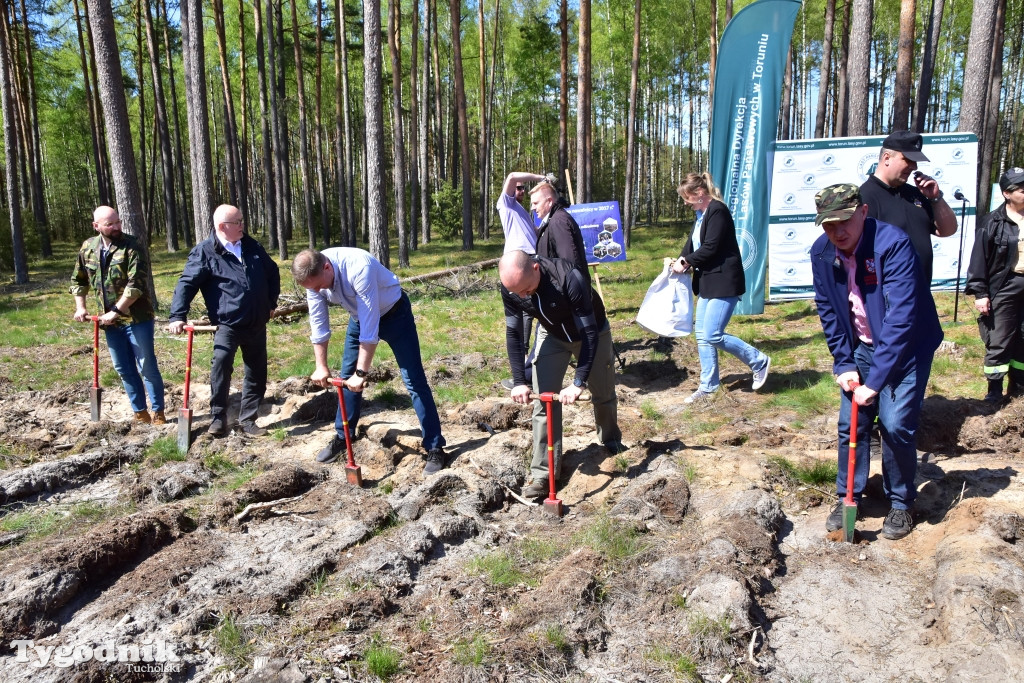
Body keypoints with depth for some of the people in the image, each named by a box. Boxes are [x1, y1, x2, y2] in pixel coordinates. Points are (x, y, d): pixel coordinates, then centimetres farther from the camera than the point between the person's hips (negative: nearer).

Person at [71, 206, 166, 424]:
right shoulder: (87, 248, 6)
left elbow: (137, 284, -21)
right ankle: (140, 413, 22)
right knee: (124, 369, 11)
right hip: (109, 321, 6)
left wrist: (115, 311, -20)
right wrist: (80, 306, 9)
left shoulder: (131, 247, -12)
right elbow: (78, 280, 20)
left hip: (136, 318, -6)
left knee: (147, 367, 0)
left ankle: (158, 413, 11)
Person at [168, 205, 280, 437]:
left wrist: (271, 302, 18)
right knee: (221, 364, -24)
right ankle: (218, 418, -9)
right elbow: (187, 283, -11)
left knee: (257, 374, 8)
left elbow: (273, 272, 22)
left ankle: (247, 420, 20)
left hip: (256, 324, 6)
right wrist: (178, 316, -20)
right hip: (227, 323, -5)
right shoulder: (204, 252, -7)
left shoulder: (252, 246, 10)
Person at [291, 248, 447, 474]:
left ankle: (435, 448, -5)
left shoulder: (359, 268, -39)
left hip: (394, 313, -6)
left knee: (413, 380, -10)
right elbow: (318, 324, -5)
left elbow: (370, 329, -36)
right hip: (359, 317, 6)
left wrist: (361, 372, -31)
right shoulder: (313, 276, -18)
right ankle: (342, 437, 28)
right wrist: (321, 367, -1)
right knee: (347, 377, 10)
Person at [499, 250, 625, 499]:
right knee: (544, 399, -6)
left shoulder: (569, 279, -41)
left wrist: (578, 382, -38)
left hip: (591, 332, -3)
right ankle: (542, 473, -1)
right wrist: (519, 381, -22)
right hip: (552, 335, 3)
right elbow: (513, 333, -15)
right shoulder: (510, 287, -27)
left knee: (603, 394, 12)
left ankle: (612, 441, 42)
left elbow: (589, 332, -35)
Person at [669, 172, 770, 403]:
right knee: (701, 334, 9)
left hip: (724, 282, -10)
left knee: (712, 335, -11)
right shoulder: (701, 214, 12)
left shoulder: (717, 211, -16)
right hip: (707, 282, 10)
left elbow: (711, 247, -21)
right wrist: (681, 260, -5)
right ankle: (708, 386, 19)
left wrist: (686, 262, -10)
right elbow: (692, 242, 13)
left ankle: (759, 361, 9)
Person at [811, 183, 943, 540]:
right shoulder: (821, 253, -9)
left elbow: (901, 317, -31)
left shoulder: (893, 244, -27)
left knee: (895, 424, -10)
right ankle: (847, 497, 21)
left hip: (905, 348, -5)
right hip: (861, 348, 5)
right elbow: (828, 311, 1)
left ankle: (901, 503, 12)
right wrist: (843, 364, -4)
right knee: (850, 423, 4)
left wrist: (875, 380, -32)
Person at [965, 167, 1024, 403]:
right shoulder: (993, 222, -5)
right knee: (998, 341, -1)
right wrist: (980, 292, -10)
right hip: (1004, 287, -4)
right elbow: (979, 258, -7)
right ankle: (994, 389, 10)